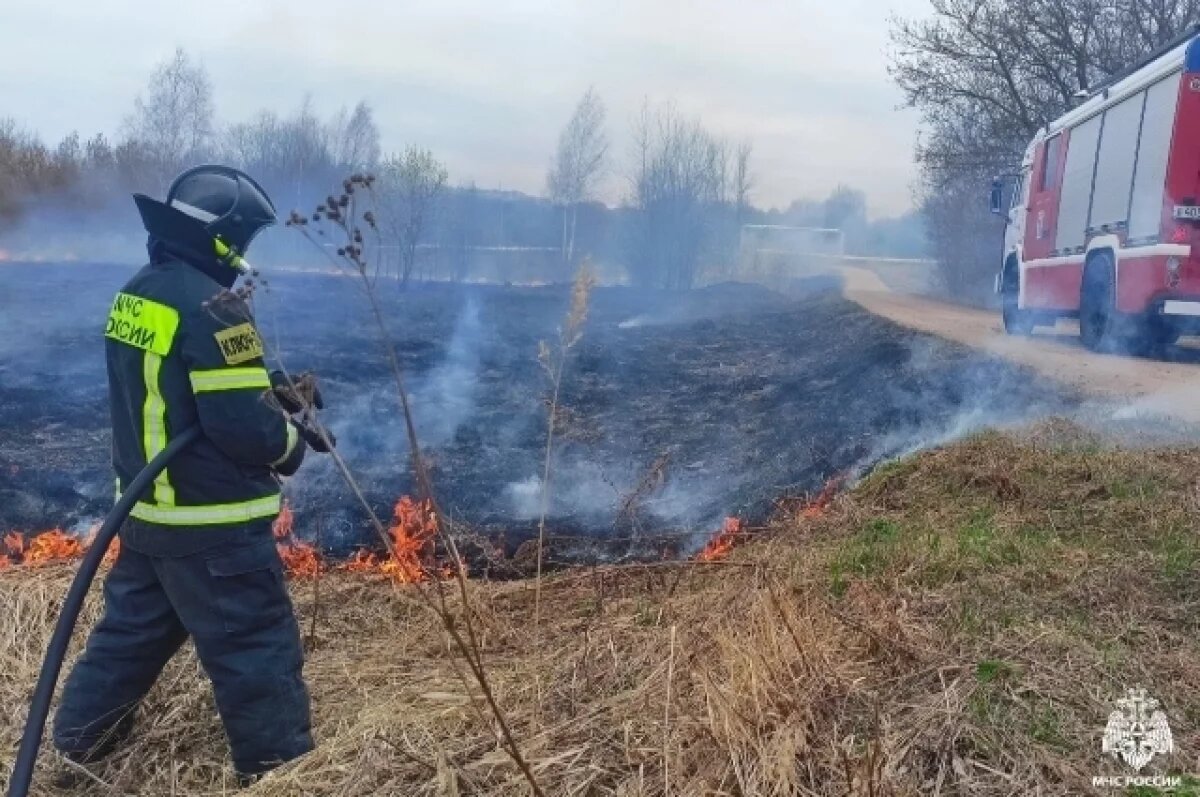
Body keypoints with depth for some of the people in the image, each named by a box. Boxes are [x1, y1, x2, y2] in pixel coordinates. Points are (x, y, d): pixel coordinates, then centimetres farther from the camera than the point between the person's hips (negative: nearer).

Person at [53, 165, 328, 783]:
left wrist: (264, 386, 10)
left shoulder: (135, 295, 7)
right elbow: (242, 425, -25)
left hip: (147, 508, 9)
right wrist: (290, 437, -4)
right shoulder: (212, 306, -22)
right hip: (213, 523, -9)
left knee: (132, 625, 26)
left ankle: (80, 737, 43)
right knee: (256, 648, 3)